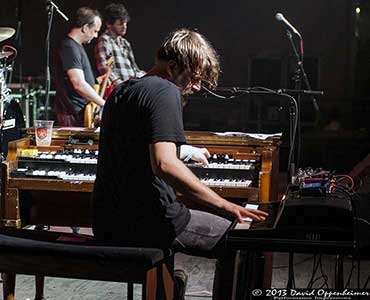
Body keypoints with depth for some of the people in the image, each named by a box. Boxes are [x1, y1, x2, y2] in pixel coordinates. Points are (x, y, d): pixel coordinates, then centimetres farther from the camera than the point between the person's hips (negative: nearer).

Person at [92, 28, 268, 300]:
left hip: (107, 222, 10)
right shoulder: (165, 92, -14)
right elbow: (165, 165, -28)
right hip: (148, 221, -9)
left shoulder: (121, 91, 15)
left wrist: (184, 150, 46)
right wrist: (226, 206, -29)